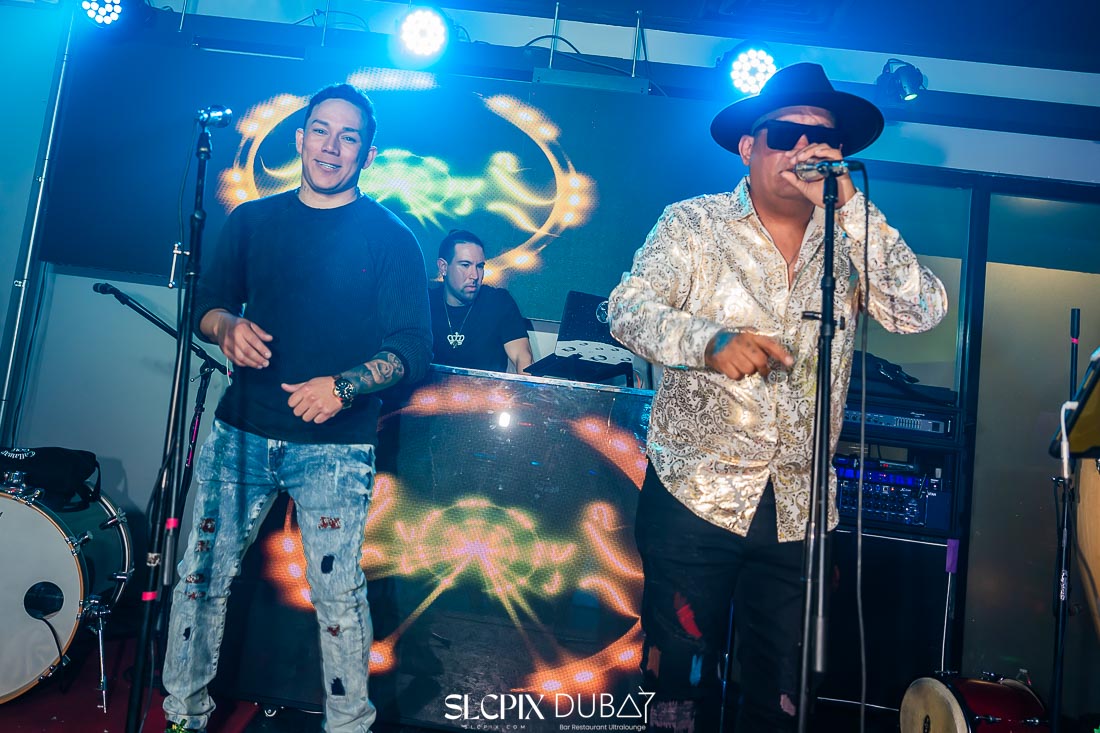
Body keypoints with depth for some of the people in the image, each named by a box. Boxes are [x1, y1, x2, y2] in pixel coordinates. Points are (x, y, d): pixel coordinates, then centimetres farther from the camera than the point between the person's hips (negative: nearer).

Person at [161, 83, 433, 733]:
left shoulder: (392, 239, 0)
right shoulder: (253, 221, 11)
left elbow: (412, 350, -6)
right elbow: (209, 301, 17)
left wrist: (342, 386, -22)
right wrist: (227, 326, -7)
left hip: (336, 445, -3)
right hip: (241, 432, 4)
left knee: (338, 594, -1)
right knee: (201, 576, 9)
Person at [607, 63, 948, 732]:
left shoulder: (850, 242, 7)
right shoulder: (695, 224, 1)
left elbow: (921, 312, -7)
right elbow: (628, 310, -9)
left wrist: (848, 203, -13)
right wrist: (709, 339, -28)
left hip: (799, 509, 3)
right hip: (695, 497, -2)